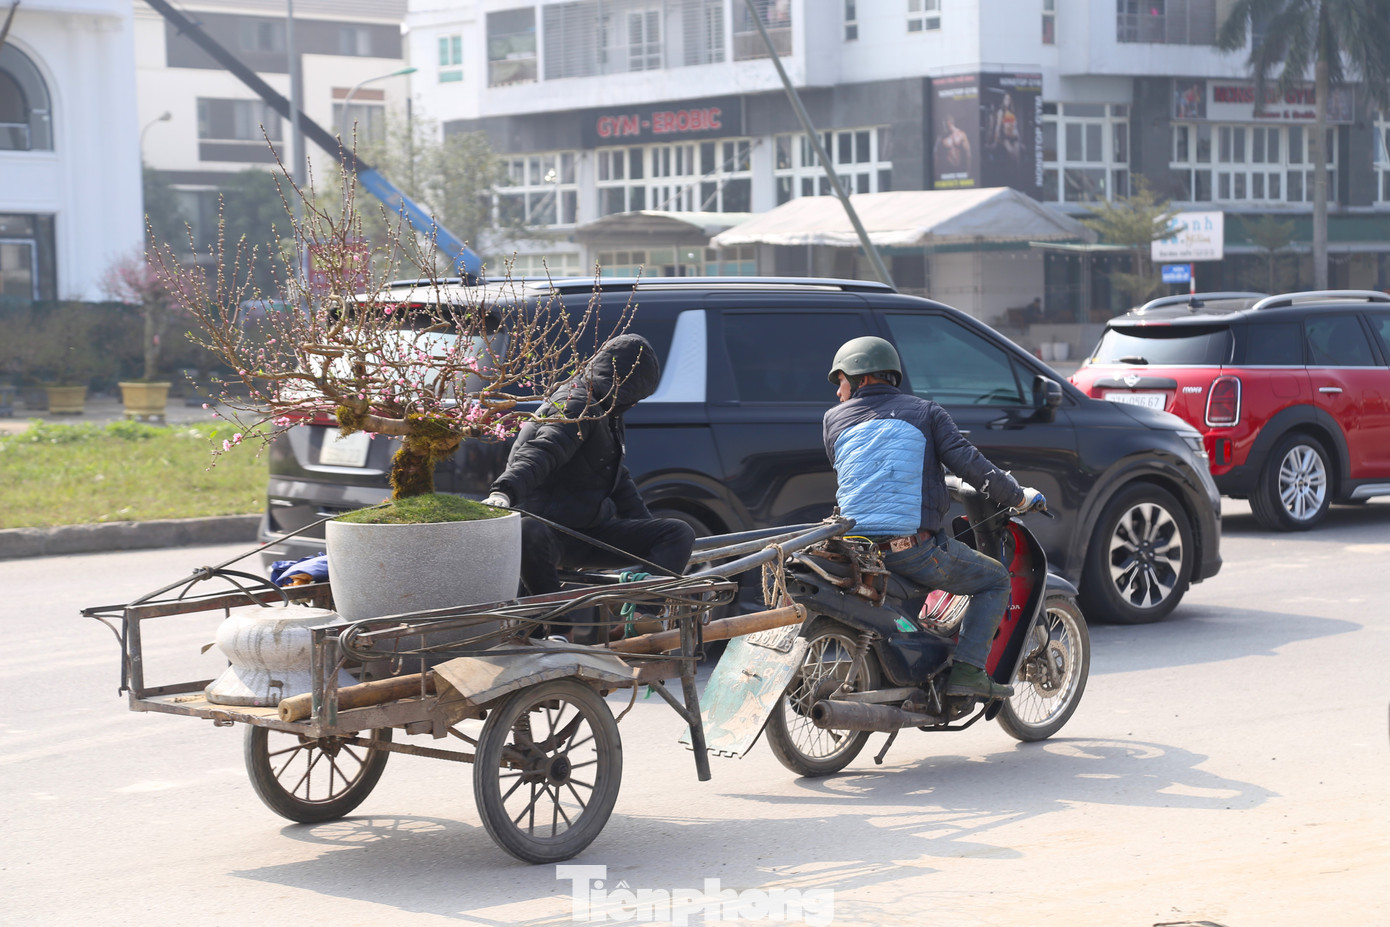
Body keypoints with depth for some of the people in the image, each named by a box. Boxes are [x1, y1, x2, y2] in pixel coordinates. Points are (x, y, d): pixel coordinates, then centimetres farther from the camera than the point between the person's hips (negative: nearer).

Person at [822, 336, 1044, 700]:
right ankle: (967, 669, -1)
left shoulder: (835, 420, 10)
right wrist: (1018, 497, 8)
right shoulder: (925, 412, 5)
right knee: (995, 580, 15)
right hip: (914, 547, -4)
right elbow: (967, 463, -5)